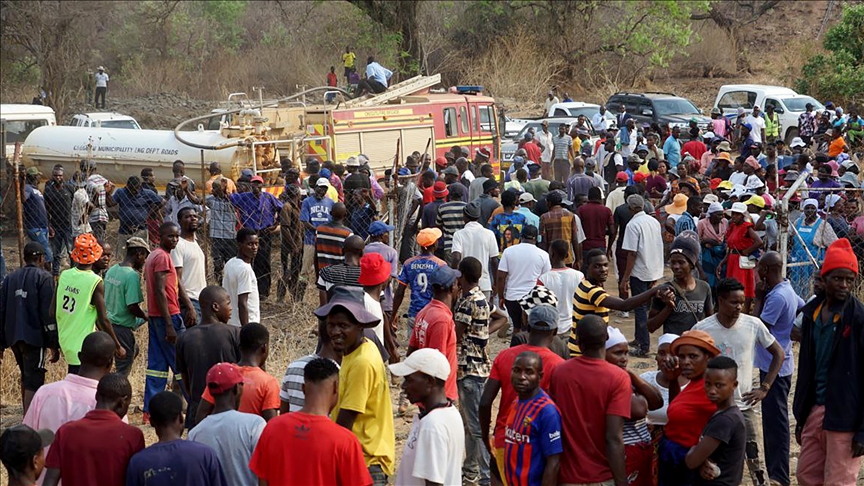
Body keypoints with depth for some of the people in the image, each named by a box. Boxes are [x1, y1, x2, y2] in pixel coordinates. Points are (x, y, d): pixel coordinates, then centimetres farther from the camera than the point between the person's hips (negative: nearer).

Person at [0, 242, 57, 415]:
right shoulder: (44, 278, -7)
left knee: (26, 379, 22)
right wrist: (54, 345, -10)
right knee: (33, 383, -6)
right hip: (34, 337, -6)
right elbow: (48, 313, -13)